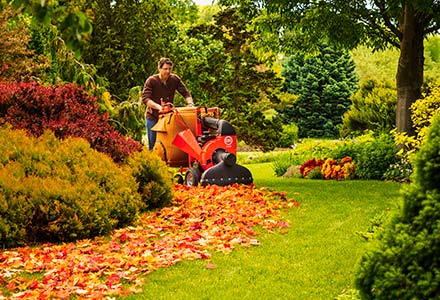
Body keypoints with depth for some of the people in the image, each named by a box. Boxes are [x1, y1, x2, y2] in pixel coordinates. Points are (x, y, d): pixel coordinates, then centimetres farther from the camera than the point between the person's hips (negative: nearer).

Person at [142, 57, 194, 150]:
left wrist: (190, 103, -22)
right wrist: (159, 107, -40)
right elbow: (145, 98, -24)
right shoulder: (151, 81, -13)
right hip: (152, 117, -3)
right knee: (153, 145, 2)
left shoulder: (175, 79, -2)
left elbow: (185, 93, 0)